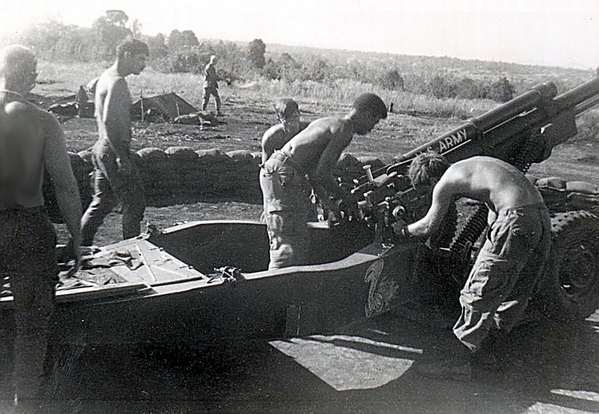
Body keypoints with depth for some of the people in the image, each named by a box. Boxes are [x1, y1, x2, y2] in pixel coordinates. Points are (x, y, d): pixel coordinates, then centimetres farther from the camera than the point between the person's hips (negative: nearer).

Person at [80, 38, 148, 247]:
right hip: (113, 150, -10)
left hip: (101, 147, 10)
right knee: (134, 202, -2)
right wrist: (121, 156, -24)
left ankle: (82, 245, 21)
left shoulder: (105, 77, 16)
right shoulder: (117, 82, -16)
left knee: (102, 201, 16)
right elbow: (109, 121, -24)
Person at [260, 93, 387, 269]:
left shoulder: (330, 122, 21)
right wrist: (343, 196, 2)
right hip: (282, 175, -10)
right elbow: (322, 173, -13)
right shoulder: (345, 128, -8)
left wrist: (327, 200, 19)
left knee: (300, 241, 13)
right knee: (288, 246, -10)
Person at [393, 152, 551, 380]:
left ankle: (459, 361, 2)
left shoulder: (446, 182, 3)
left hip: (516, 221, -8)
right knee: (516, 292, 24)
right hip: (542, 215, 9)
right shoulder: (475, 164, 26)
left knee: (479, 293, -1)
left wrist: (404, 230, 29)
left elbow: (428, 226, 11)